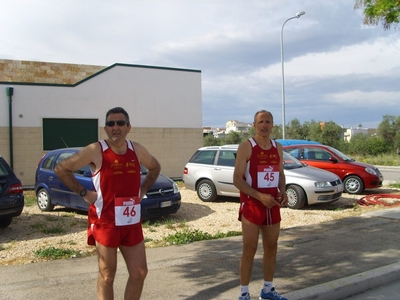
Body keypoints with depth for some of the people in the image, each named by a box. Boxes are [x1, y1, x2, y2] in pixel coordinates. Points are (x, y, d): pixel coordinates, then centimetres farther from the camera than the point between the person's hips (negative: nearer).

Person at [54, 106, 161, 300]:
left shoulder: (137, 150, 3)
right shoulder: (96, 151, -11)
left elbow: (155, 167, 23)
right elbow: (61, 169, -6)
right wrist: (83, 193, -10)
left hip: (132, 223, 5)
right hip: (106, 223, -5)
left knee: (139, 273, 10)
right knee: (107, 275, 8)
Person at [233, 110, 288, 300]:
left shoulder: (278, 148, 8)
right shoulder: (246, 146, -10)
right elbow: (237, 179, -14)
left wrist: (283, 192, -3)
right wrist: (260, 196, -23)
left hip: (272, 205, 6)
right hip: (251, 204, -6)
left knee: (271, 248, 14)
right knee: (249, 249, -1)